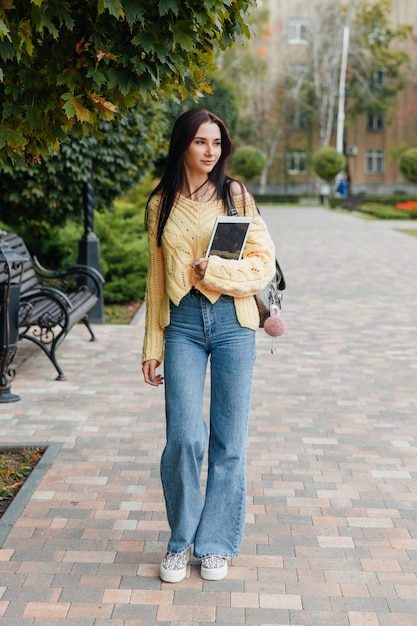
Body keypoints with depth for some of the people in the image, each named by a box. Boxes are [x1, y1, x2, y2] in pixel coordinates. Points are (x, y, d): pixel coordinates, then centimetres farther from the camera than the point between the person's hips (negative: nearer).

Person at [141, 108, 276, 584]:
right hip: (183, 324, 1)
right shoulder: (162, 204, 10)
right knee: (184, 437, -7)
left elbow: (264, 262, 0)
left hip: (232, 321, -1)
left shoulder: (236, 196, 4)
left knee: (229, 440, 3)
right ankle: (181, 540, 14)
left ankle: (216, 543, 18)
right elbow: (157, 277, 12)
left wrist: (215, 271, -16)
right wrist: (152, 346, 10)